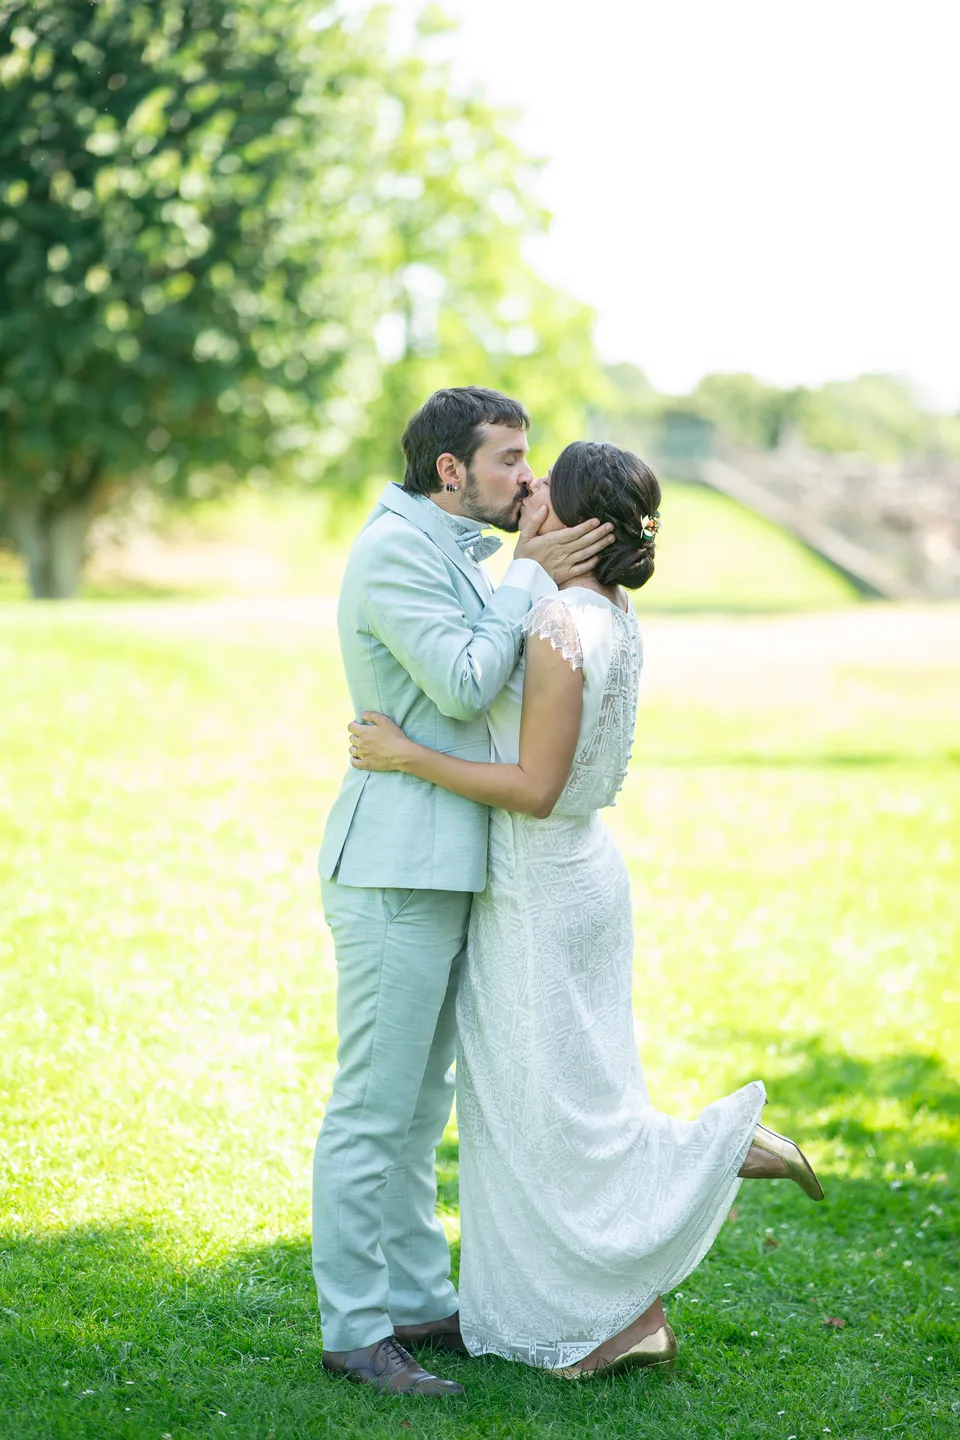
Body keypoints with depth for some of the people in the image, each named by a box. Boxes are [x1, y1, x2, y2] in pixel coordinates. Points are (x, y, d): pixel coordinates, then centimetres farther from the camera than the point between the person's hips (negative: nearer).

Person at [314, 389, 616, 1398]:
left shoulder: (454, 553, 19)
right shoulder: (395, 549, -13)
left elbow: (507, 679, 16)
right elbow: (466, 683, -20)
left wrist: (557, 574, 4)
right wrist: (530, 576, -11)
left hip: (445, 869, 10)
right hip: (395, 868, -10)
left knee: (419, 1105, 16)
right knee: (374, 1108, -6)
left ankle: (416, 1297, 25)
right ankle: (354, 1329, 0)